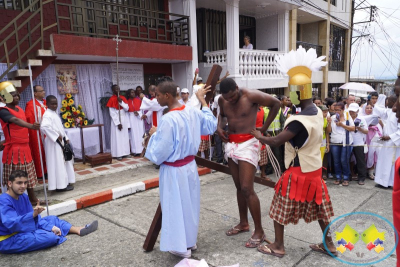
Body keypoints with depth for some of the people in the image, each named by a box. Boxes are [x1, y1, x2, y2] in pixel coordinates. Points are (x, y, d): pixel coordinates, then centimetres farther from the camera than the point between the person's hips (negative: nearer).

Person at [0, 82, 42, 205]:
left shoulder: (20, 109, 11)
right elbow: (16, 120, -33)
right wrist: (31, 126, -49)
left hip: (25, 147, 8)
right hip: (14, 149, -8)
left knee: (29, 175, 13)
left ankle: (33, 198, 23)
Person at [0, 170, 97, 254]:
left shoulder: (23, 197, 3)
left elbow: (36, 219, 5)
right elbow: (12, 224, -37)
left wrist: (51, 227, -9)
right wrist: (33, 214, -49)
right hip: (8, 241, -10)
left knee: (52, 219, 12)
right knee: (50, 236, -24)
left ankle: (79, 230, 5)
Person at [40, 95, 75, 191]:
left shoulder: (55, 113, 14)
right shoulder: (47, 115, -15)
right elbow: (44, 126, -33)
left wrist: (65, 138, 13)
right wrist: (57, 136, -26)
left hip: (60, 142, 10)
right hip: (53, 143, -10)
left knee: (62, 163, 15)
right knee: (57, 164, -4)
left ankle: (64, 182, 24)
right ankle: (60, 185, 4)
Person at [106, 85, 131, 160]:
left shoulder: (123, 98, 7)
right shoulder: (111, 99, -8)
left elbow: (127, 108, 0)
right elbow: (112, 114, -12)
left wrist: (121, 102, -15)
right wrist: (118, 123, -15)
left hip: (124, 119, 5)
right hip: (116, 120, -5)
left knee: (125, 136, 8)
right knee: (117, 137, -3)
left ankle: (126, 152, 15)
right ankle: (118, 154, 1)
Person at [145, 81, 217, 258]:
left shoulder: (167, 120, -26)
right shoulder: (192, 112, -4)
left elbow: (159, 153, -22)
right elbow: (212, 125, 14)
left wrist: (154, 135, -4)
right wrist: (202, 100, 18)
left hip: (174, 171, -7)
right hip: (190, 166, 8)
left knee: (176, 207, 10)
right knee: (189, 204, 21)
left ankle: (181, 246, 27)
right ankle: (190, 241, 39)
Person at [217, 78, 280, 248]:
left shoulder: (251, 96, -14)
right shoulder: (222, 100, 3)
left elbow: (276, 104, -4)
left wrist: (264, 128, -4)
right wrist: (220, 127, 1)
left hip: (248, 144, -6)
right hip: (231, 144, 6)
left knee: (247, 189, -10)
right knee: (239, 187, 13)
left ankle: (259, 231, 4)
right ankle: (243, 223, 28)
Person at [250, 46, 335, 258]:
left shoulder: (299, 121, -28)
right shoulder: (318, 112, -1)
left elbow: (276, 141, -23)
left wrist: (258, 136, -6)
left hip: (299, 170, -8)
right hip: (315, 167, 8)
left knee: (280, 206, 8)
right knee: (318, 205, 20)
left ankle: (278, 246, 21)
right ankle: (329, 244, 34)